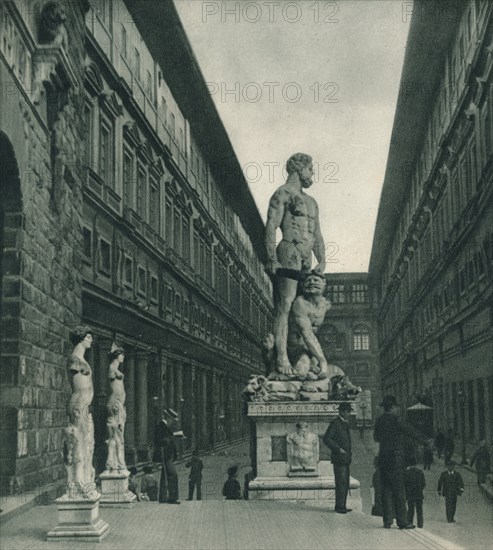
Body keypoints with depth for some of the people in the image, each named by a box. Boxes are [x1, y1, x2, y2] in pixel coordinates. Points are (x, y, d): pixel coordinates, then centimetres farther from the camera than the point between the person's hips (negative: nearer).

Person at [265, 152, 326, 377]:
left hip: (306, 258, 8)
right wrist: (272, 260, -18)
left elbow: (317, 236, 25)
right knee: (284, 306, -13)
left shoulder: (311, 202, 26)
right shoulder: (283, 194, 2)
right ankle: (282, 358, -18)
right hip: (289, 253, -8)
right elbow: (271, 227, -8)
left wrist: (322, 261, 10)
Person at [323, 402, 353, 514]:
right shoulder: (335, 423, -10)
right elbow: (326, 439, -17)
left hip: (346, 459, 9)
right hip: (339, 458, -9)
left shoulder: (345, 423, 17)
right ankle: (339, 507, -5)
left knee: (345, 483, 10)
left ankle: (342, 506, 16)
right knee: (341, 483, -9)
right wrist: (338, 449, -18)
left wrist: (349, 453, 16)